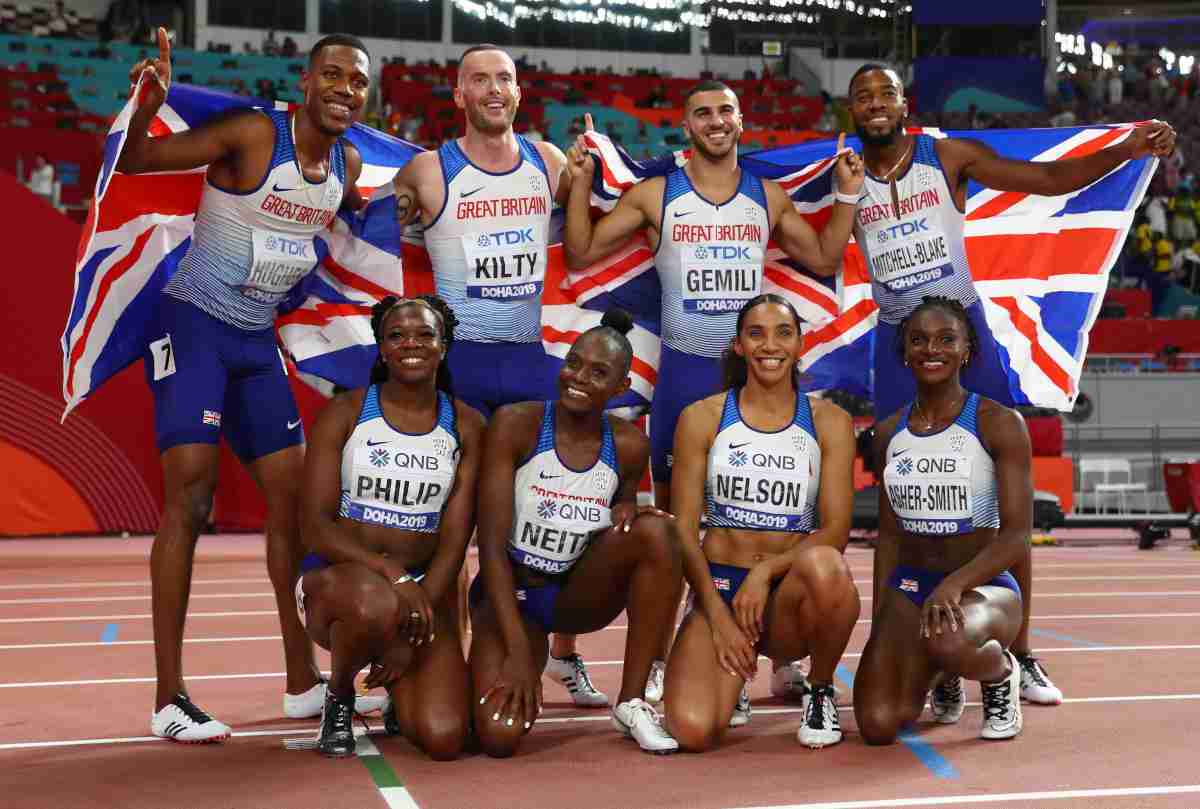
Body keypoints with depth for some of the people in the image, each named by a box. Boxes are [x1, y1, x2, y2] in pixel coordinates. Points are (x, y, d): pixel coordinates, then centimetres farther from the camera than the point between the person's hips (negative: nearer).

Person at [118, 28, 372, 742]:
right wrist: (147, 109, -36)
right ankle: (170, 700, -10)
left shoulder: (348, 166, 5)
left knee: (294, 495, 7)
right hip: (194, 325, -7)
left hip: (258, 340, 7)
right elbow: (136, 163, -18)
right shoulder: (253, 134, -14)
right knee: (190, 491, -15)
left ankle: (303, 682, 19)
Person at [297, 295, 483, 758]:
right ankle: (339, 697, -5)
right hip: (339, 575, -2)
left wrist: (416, 626, -13)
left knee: (443, 739, -18)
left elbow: (454, 540, -1)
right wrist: (393, 574, -24)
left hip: (424, 589, 2)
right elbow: (314, 525, -9)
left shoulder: (465, 426, 4)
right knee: (373, 604, -41)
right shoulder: (345, 414, -2)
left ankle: (401, 692, 21)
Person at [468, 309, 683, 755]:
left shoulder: (629, 445, -7)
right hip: (509, 593, -3)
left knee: (655, 531, -25)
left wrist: (628, 510, -14)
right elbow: (492, 544, -19)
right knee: (499, 735, -25)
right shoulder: (515, 424, -17)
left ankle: (632, 702, -14)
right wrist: (518, 649, -25)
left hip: (579, 593, 3)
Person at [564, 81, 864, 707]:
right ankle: (661, 660, 14)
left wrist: (847, 193, 7)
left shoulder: (769, 198, 10)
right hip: (683, 371, -1)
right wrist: (580, 184, -6)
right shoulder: (655, 196, 4)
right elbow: (580, 254, 4)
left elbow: (824, 260, 16)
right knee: (671, 517, 5)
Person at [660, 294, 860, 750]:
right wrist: (718, 614, -12)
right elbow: (683, 529, -1)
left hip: (789, 593, 0)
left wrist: (767, 570, -20)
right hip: (718, 589, 0)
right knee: (692, 730, -24)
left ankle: (821, 689, -7)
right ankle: (738, 670, 14)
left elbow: (836, 530, -4)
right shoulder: (702, 418, 2)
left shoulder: (829, 422, 4)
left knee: (825, 567, -38)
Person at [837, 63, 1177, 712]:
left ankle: (1019, 654, 8)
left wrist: (1127, 150, -16)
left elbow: (1048, 178, -5)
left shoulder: (949, 157, -2)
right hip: (898, 345, 1)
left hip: (965, 330, -1)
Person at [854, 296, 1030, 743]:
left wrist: (954, 584, -29)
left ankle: (1001, 673, -1)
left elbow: (1017, 536, -13)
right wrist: (879, 621, 6)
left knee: (946, 640, -41)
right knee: (878, 724, -17)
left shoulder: (999, 422, -7)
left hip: (984, 586, -4)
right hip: (909, 586, 5)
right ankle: (941, 674, 20)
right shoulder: (889, 433, 8)